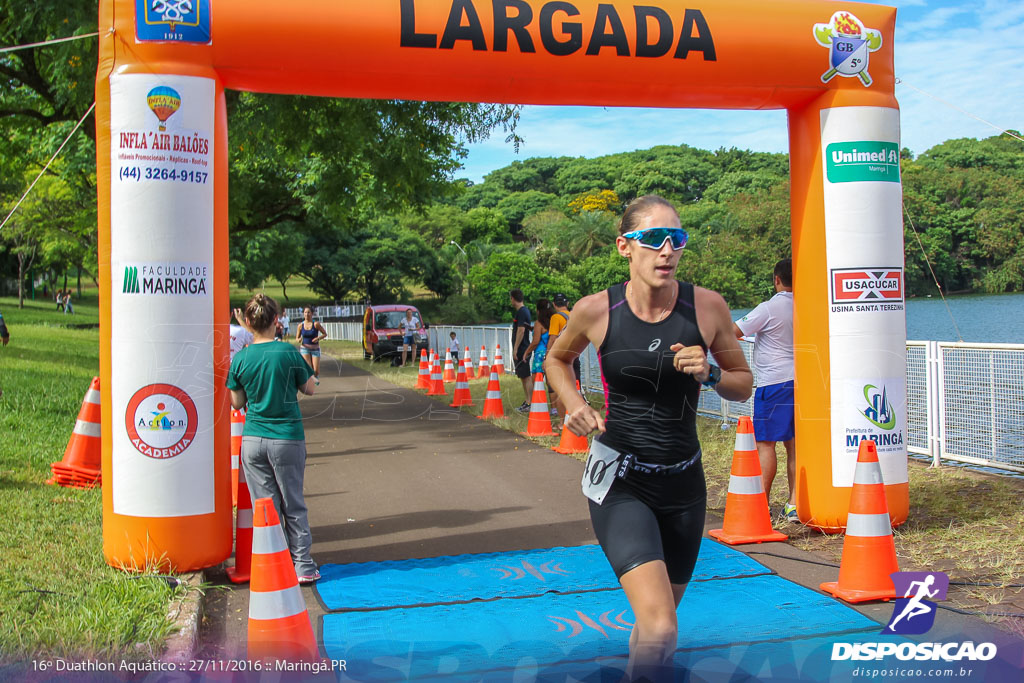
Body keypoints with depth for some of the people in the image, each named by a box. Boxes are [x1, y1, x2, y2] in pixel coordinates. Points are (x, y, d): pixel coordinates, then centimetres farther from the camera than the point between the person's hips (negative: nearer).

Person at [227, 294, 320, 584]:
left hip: (253, 439, 2)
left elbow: (237, 403, 6)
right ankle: (302, 566, 14)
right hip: (288, 438, -1)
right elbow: (309, 388, 2)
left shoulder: (240, 359, -3)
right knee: (293, 505, 9)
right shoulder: (289, 353, -9)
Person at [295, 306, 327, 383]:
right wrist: (299, 340, -15)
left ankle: (316, 377, 28)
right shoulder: (301, 325, 0)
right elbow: (297, 338, 9)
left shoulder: (316, 324, -8)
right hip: (304, 348, 1)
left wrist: (318, 338, -17)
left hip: (315, 349, -1)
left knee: (316, 370, -6)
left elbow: (325, 334, 0)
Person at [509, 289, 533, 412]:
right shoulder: (525, 310, 16)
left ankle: (530, 403, -9)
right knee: (523, 376, 14)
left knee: (526, 376, -9)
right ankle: (527, 402, 19)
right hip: (524, 349, 10)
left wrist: (515, 349, -21)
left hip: (521, 350, -10)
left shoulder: (521, 312, -14)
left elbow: (521, 330, -21)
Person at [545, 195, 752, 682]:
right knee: (660, 632, -22)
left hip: (683, 482, 3)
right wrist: (574, 405, -6)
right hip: (619, 481, -3)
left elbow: (743, 385, 6)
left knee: (655, 626, 21)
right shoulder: (596, 310, -9)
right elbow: (557, 358, 12)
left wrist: (709, 374, -15)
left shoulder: (707, 306, -6)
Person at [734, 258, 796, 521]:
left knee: (765, 443, -3)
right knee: (793, 444, 8)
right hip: (799, 381, 7)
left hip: (773, 383, -7)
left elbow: (733, 332, -7)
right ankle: (794, 504, 9)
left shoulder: (768, 309, -12)